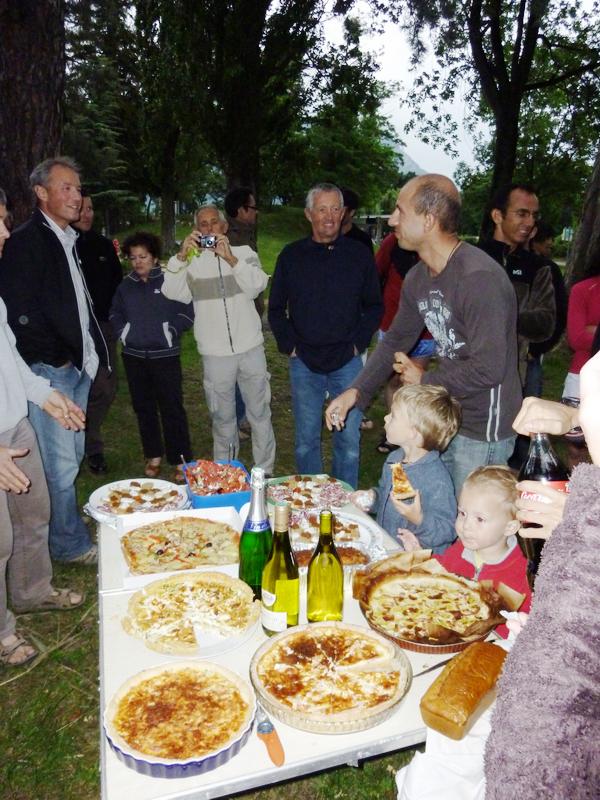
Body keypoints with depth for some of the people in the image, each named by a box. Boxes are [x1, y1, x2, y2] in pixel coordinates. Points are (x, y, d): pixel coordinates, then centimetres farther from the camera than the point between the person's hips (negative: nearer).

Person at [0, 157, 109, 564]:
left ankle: (67, 533, 31)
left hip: (77, 365, 8)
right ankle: (71, 543, 14)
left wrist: (92, 352, 12)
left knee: (71, 456, 16)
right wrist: (53, 357, -12)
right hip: (49, 369, -8)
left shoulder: (69, 241, 15)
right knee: (61, 463, -1)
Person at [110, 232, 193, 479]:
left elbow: (187, 312, -4)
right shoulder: (125, 286, 7)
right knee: (143, 408, 12)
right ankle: (153, 456, 25)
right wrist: (123, 332, 4)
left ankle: (181, 460, 7)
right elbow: (115, 313, 19)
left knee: (172, 409, -3)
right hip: (134, 356, 5)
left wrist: (170, 332, -10)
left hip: (165, 355, -4)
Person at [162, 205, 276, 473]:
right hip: (215, 353, 0)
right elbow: (171, 292, -8)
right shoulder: (191, 261, 6)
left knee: (259, 413, 7)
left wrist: (230, 258, -22)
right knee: (222, 417, 10)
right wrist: (181, 256, -20)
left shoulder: (244, 253, 6)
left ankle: (265, 470, 20)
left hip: (251, 348, 0)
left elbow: (258, 284, -11)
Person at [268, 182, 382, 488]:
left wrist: (358, 343, -2)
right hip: (304, 362, 1)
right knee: (306, 439, 9)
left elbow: (374, 306, 9)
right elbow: (276, 309, 10)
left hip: (347, 360, 0)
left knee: (349, 438, 5)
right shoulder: (291, 255, 4)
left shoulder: (359, 254, 3)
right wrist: (290, 345, -1)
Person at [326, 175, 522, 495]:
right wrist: (355, 391, 2)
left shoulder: (479, 278, -26)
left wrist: (425, 379, -13)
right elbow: (396, 340, 12)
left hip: (482, 429, -8)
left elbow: (488, 369, -29)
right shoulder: (418, 277, 3)